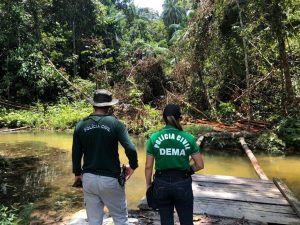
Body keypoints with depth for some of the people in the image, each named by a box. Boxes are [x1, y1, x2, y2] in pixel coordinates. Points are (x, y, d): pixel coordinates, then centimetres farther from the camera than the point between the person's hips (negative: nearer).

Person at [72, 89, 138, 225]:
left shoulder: (81, 125, 1)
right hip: (110, 179, -3)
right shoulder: (115, 123, -8)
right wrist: (133, 166, 2)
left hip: (88, 178, 3)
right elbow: (131, 149, -17)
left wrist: (77, 173, 22)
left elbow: (76, 154, 6)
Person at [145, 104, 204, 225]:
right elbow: (200, 165, -3)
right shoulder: (188, 138, -7)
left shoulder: (154, 138, -6)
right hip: (183, 184, 0)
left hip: (161, 184, 1)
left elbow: (148, 166, -3)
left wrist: (148, 185, 9)